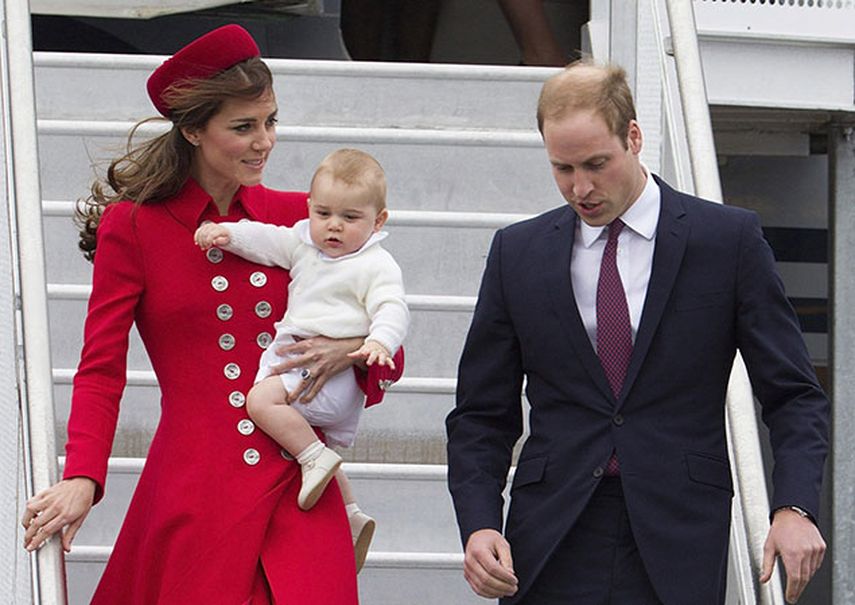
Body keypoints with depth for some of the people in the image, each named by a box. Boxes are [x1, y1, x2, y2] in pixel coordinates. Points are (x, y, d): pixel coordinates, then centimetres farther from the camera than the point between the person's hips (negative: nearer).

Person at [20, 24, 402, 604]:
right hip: (196, 492, -3)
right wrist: (82, 479, -15)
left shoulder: (296, 217, 11)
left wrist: (350, 350, -7)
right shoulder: (133, 227, 1)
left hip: (299, 490, 3)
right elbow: (101, 371, -1)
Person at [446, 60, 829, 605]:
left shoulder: (729, 239, 3)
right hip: (552, 553, 2)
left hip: (676, 551, -2)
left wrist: (795, 507, -13)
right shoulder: (518, 253, 10)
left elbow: (794, 394, 3)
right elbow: (482, 414, 13)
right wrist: (479, 523, -4)